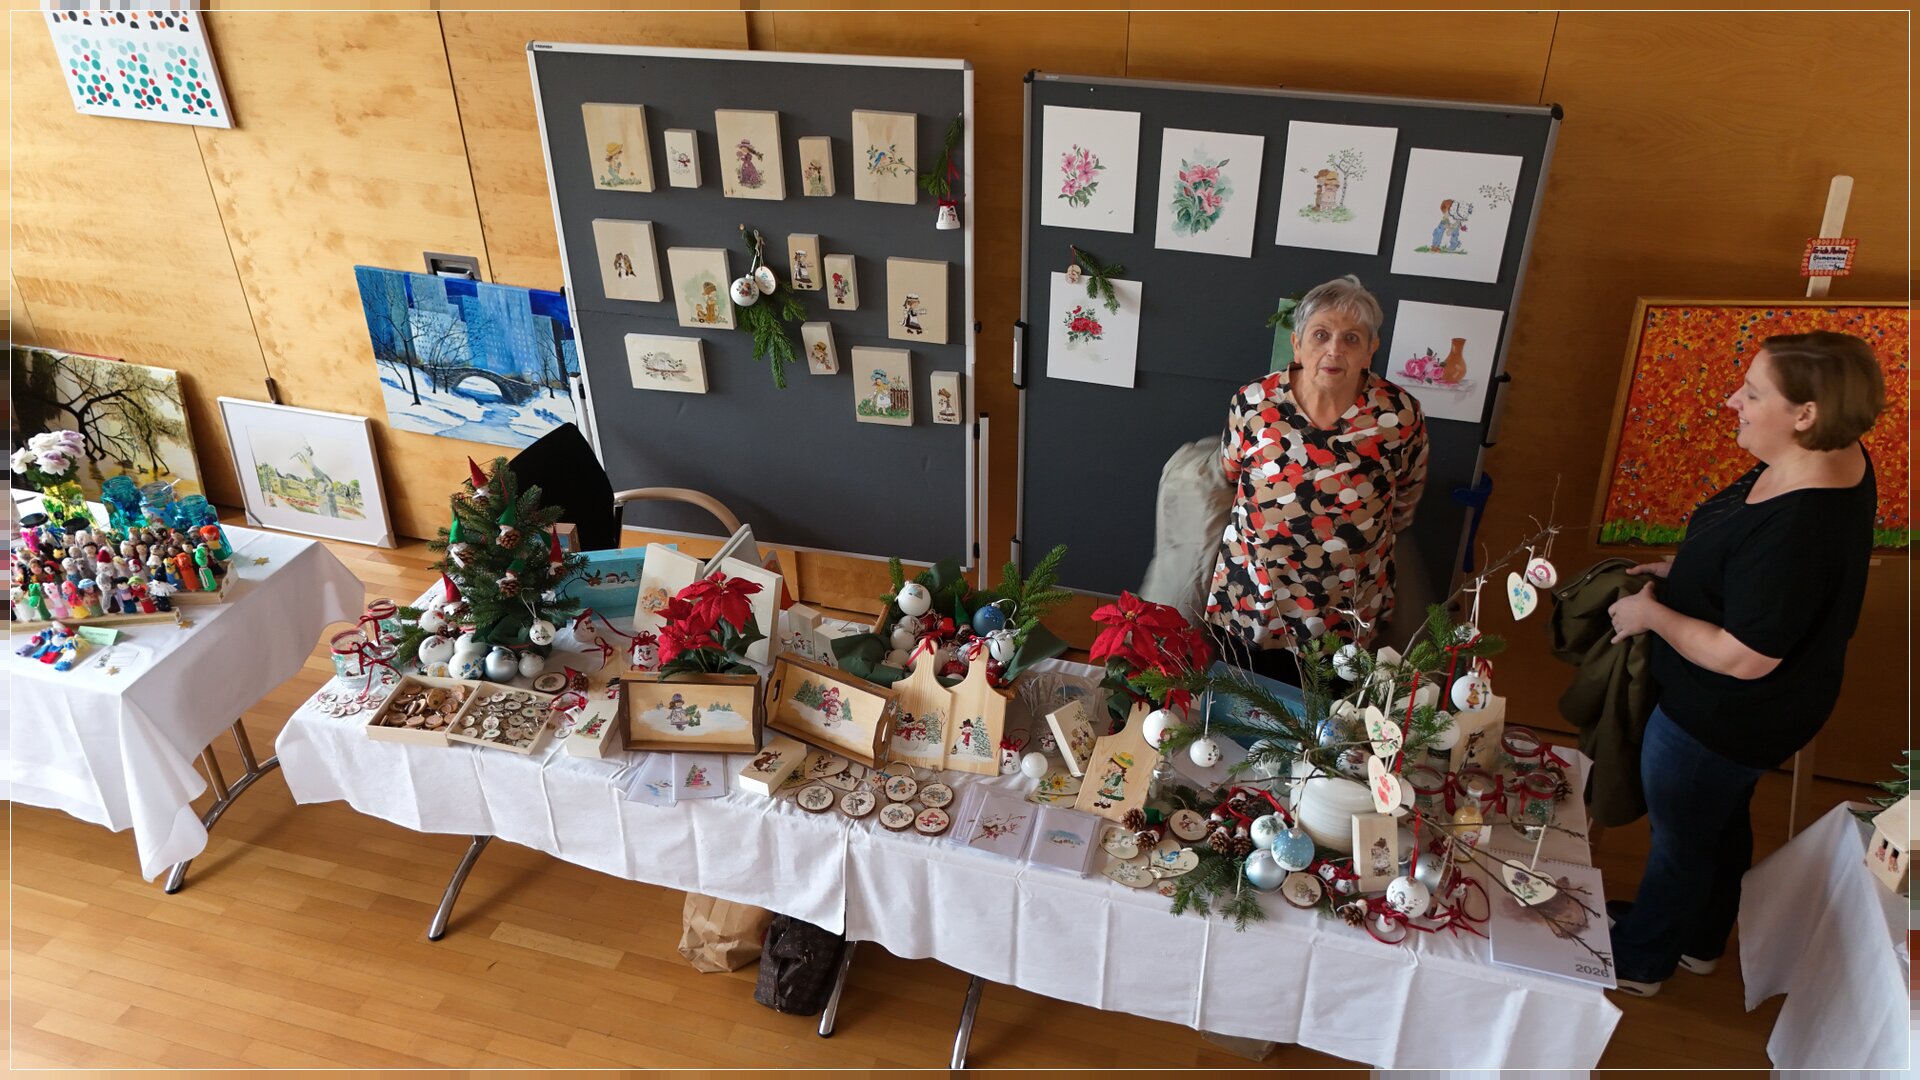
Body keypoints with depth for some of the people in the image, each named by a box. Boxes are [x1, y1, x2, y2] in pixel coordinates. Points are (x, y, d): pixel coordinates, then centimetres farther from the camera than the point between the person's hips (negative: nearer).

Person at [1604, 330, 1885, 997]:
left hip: (1722, 721, -9)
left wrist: (1651, 613, -19)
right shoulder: (1833, 458, -9)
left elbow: (1742, 659, -32)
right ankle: (1700, 940, 55)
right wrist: (1681, 570, 2)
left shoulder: (1799, 529, -39)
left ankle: (1639, 961, 42)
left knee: (1679, 837, 16)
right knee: (1721, 821, 30)